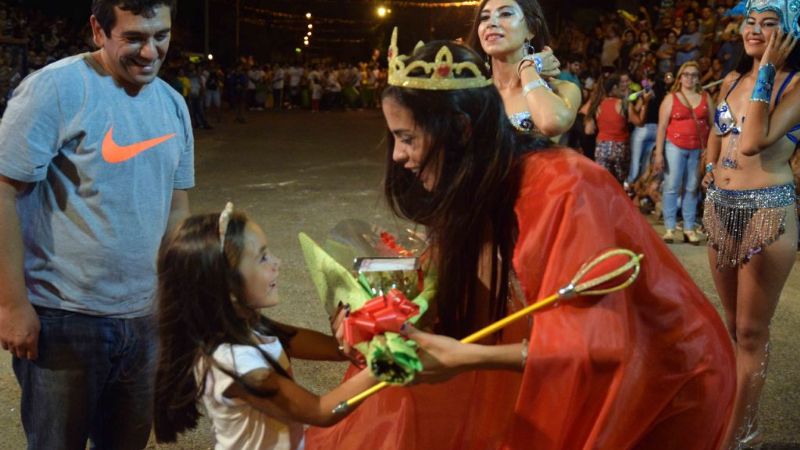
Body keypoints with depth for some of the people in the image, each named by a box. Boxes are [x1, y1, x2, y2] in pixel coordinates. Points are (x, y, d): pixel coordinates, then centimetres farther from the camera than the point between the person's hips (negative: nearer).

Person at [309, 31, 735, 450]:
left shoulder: (564, 189, -29)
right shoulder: (481, 189, -4)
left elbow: (596, 341, -32)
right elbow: (474, 298, 0)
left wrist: (466, 358, -35)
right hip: (591, 372, 7)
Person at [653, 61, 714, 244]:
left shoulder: (706, 98, 9)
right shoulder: (671, 98, 1)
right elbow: (662, 127, -2)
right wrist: (659, 153, -7)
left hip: (698, 149, 2)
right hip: (674, 146, -2)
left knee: (692, 188, 6)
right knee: (672, 187, -3)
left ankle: (689, 229, 9)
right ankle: (670, 228, 0)